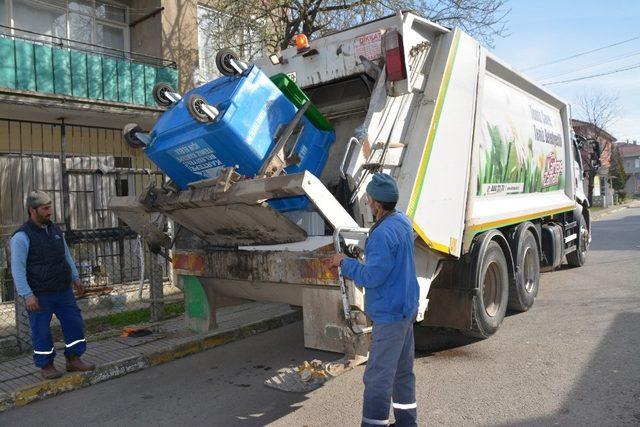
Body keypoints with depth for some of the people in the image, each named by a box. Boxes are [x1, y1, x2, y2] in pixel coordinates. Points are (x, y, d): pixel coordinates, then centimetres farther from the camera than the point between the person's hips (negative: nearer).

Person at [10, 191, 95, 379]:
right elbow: (18, 268, -15)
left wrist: (76, 277, 14)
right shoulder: (22, 236, -13)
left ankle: (73, 360, 20)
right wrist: (27, 295, -20)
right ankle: (46, 365, 21)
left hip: (63, 290, 6)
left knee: (74, 322, 8)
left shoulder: (55, 229, 8)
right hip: (39, 295, -6)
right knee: (41, 330, 6)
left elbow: (66, 255, 18)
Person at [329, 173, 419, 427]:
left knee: (378, 377, -2)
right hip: (406, 309, 10)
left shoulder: (383, 234, -25)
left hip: (389, 315, -10)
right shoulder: (403, 221, 6)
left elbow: (371, 277, -24)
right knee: (403, 370, 21)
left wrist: (344, 263, -11)